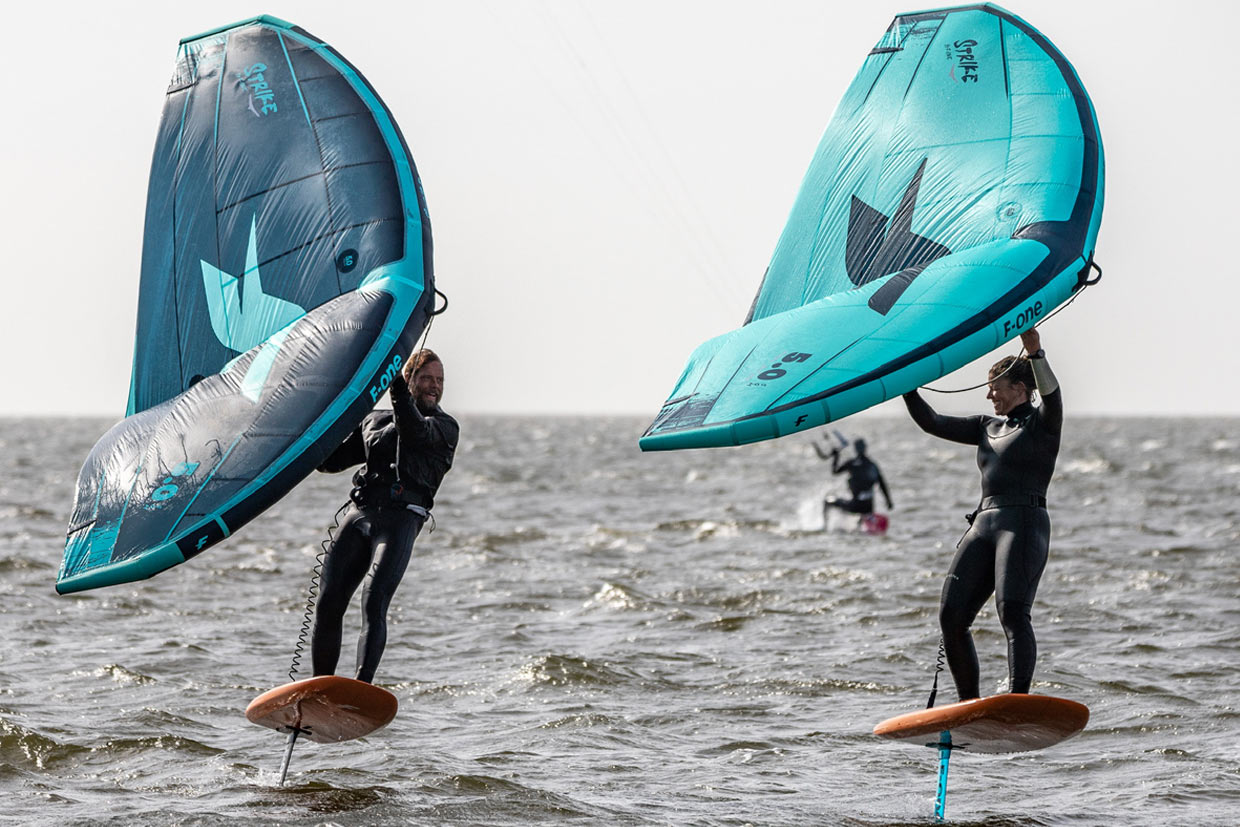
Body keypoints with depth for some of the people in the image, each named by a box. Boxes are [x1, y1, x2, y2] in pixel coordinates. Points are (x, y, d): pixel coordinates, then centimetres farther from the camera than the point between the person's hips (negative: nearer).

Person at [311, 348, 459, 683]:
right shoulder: (374, 420, 26)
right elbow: (332, 460, 29)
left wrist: (397, 386, -22)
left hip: (401, 518, -4)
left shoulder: (445, 427, 13)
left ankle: (362, 685, -32)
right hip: (357, 512, 4)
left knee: (373, 604, -22)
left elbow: (415, 430, -11)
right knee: (327, 605, -5)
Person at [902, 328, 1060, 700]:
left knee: (1013, 612, -24)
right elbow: (933, 423, 23)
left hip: (1024, 524, -7)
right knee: (951, 616, -4)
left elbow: (1051, 395, -18)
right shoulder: (987, 427, 24)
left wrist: (1035, 354, -32)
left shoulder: (1041, 423, 4)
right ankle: (969, 707, 1)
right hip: (983, 525, 7)